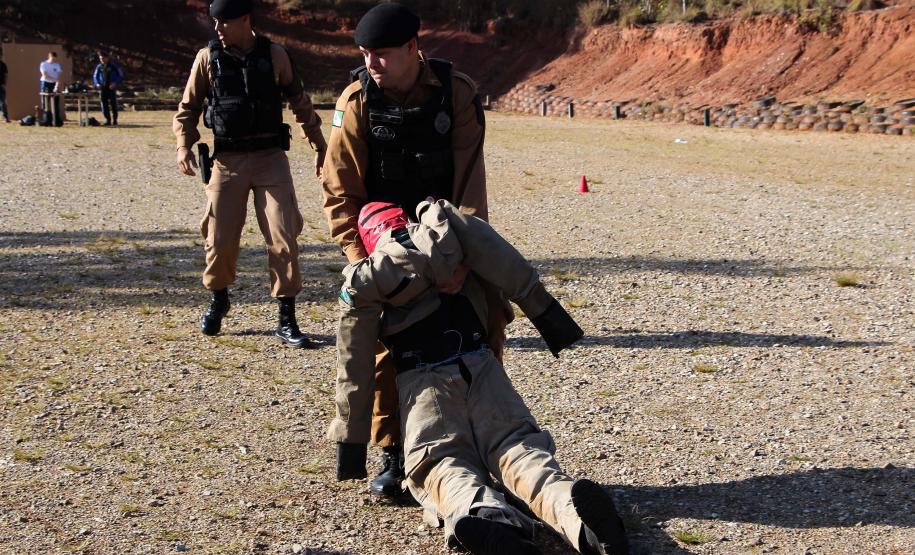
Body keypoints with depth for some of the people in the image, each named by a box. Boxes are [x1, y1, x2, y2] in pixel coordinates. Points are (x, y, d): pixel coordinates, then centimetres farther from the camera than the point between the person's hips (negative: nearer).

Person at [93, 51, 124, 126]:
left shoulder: (113, 65, -2)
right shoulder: (99, 67, 8)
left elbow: (121, 75, -1)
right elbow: (95, 76, 18)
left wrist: (115, 83, -12)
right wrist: (97, 83, -1)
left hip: (111, 87, -3)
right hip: (102, 87, 3)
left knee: (113, 103, -4)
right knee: (104, 104, 0)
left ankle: (115, 120, 4)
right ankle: (108, 120, 8)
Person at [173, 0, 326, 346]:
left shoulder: (275, 56, 1)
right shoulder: (208, 58, 1)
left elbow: (299, 102, 10)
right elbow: (188, 106, 8)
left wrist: (318, 144, 12)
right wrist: (184, 146, -6)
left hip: (270, 158, 0)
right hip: (227, 159, 1)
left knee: (283, 239, -6)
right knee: (220, 238, 3)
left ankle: (286, 321, 3)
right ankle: (218, 299, 32)